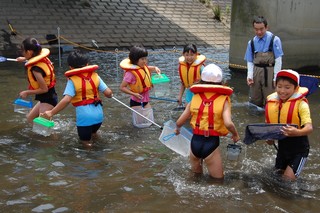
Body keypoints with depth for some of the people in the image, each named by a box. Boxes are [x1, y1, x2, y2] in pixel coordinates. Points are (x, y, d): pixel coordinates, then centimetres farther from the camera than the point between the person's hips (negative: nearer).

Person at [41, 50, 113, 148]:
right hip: (98, 114, 4)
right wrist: (110, 94, 21)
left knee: (85, 139, 21)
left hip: (84, 116, -4)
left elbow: (66, 100, -21)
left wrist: (51, 112, -17)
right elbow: (108, 93, -2)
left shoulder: (72, 81, -9)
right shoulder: (95, 76, 2)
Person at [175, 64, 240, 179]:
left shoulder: (195, 98, 3)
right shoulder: (224, 100, -6)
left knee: (196, 172, 30)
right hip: (212, 143, -4)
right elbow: (228, 123, -20)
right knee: (218, 178, 14)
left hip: (195, 141, 4)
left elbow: (179, 122, 6)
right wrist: (235, 134, 0)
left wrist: (177, 129, 29)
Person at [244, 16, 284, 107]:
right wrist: (249, 76, -2)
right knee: (254, 100, 13)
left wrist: (276, 77, -8)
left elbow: (278, 60, -6)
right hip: (256, 71, 4)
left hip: (269, 71, -4)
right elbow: (250, 61, 10)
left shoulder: (274, 40, -7)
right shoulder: (251, 42, 7)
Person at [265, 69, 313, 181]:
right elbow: (269, 125, 9)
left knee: (289, 177, -8)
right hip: (282, 145, 5)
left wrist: (297, 132, -49)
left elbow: (309, 128, -30)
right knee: (279, 172, 19)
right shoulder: (272, 103, -6)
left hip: (299, 147, -5)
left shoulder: (300, 104, -21)